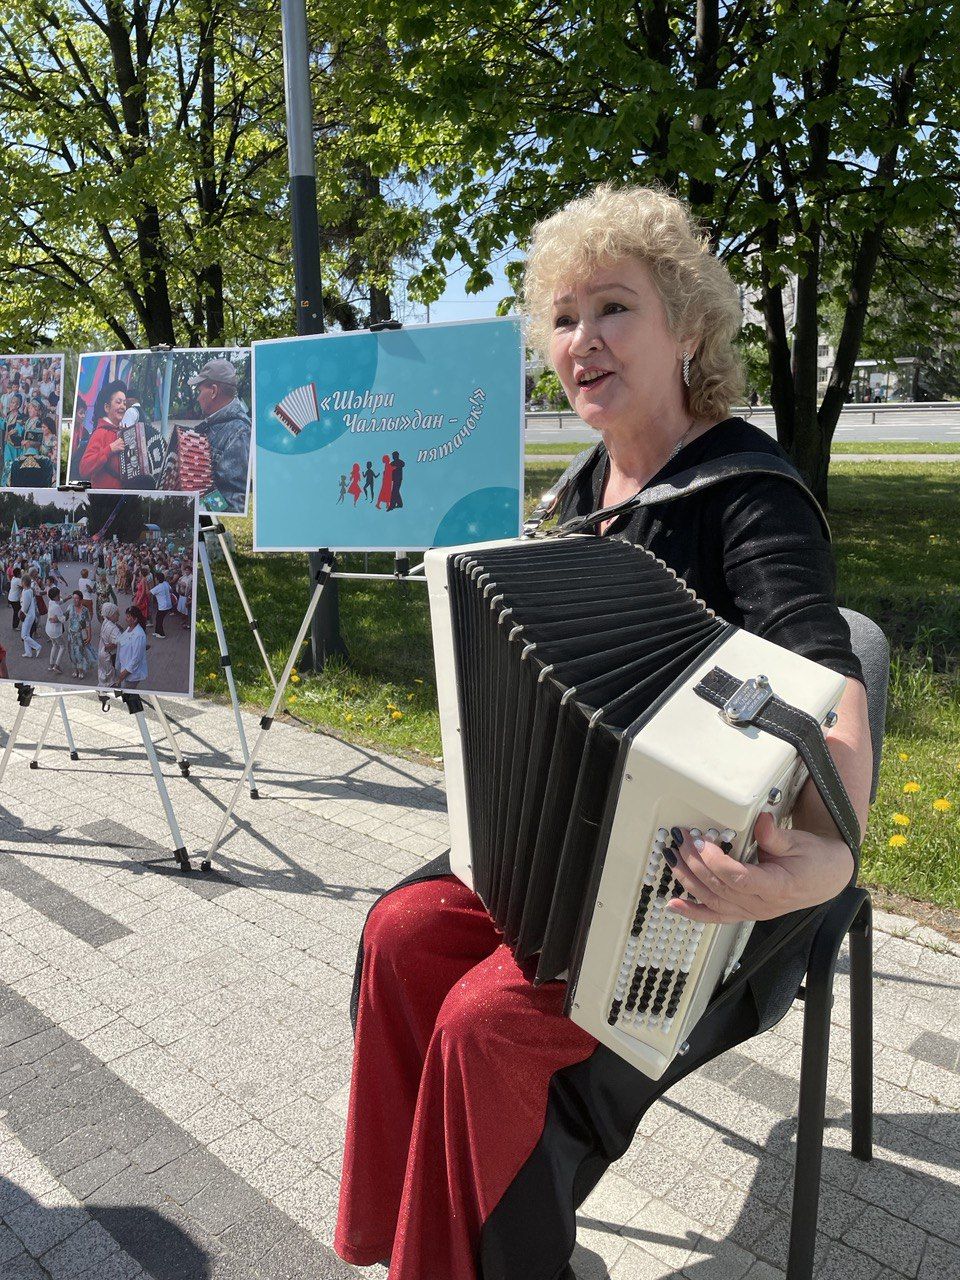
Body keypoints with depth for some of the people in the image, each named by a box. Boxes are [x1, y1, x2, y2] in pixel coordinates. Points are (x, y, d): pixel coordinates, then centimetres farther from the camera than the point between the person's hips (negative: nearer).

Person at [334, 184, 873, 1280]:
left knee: (488, 1019, -20)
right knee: (402, 933, -7)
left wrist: (830, 852, -49)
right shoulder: (588, 484, 6)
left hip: (709, 877, -7)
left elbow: (825, 670, -34)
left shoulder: (746, 489, -18)